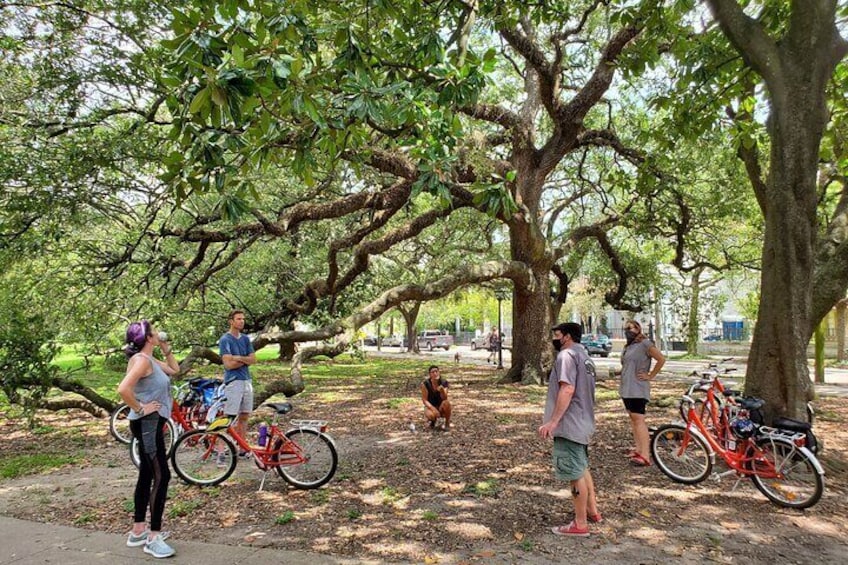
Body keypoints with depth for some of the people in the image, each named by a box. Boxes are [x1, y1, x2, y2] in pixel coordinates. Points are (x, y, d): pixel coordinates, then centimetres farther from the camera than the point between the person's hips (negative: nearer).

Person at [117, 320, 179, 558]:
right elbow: (123, 389, -31)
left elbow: (174, 369, 26)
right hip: (147, 423, -10)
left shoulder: (151, 360, 12)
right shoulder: (142, 360, -18)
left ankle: (138, 531, 26)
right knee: (161, 477, -10)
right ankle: (153, 537, -4)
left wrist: (166, 348, 15)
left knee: (147, 476, 16)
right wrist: (139, 408, -19)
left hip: (152, 423, 10)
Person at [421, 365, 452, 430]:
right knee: (430, 415, -36)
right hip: (430, 406, -1)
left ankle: (447, 424, -10)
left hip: (441, 407, 1)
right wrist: (433, 409, -29)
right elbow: (425, 400, -14)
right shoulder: (425, 384, -15)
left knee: (446, 402, -33)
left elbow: (444, 398, -24)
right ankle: (433, 420, 4)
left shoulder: (444, 383, -12)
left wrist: (442, 390, -45)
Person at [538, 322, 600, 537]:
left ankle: (580, 524, 7)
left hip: (569, 425, -10)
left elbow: (567, 390, -26)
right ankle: (592, 510, 34)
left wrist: (553, 421, -26)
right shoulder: (583, 355, 15)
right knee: (582, 468, 22)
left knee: (575, 473, -2)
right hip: (582, 422, 10)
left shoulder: (566, 355, -16)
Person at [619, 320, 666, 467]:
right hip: (626, 389, 9)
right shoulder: (628, 346, 17)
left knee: (639, 420, -13)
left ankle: (645, 456, -15)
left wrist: (650, 376, -10)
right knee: (633, 419, 11)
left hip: (637, 390, -9)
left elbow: (661, 359, -14)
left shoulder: (645, 343, -9)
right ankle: (639, 450, 17)